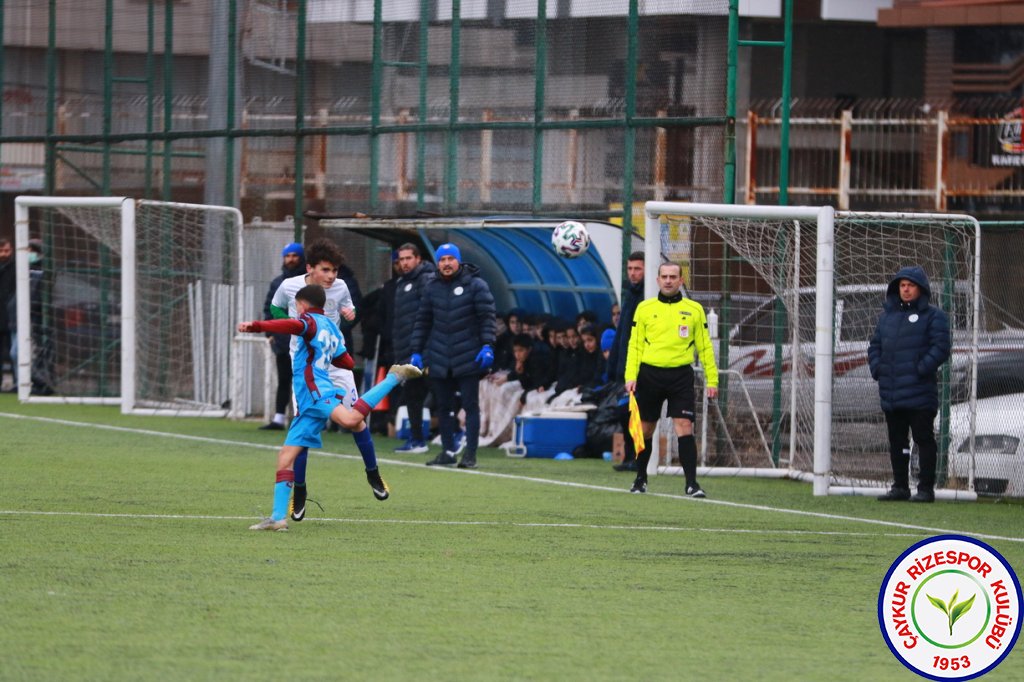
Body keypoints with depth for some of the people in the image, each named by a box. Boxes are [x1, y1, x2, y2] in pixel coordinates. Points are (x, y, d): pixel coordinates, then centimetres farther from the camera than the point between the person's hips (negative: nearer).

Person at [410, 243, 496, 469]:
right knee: (443, 406, 8)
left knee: (470, 405, -4)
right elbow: (422, 321, 15)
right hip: (439, 359, 4)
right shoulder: (431, 288, 11)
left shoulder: (475, 285, -2)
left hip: (468, 358, -4)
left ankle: (470, 454, -2)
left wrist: (487, 346, -16)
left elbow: (487, 317, -6)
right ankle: (448, 452, 16)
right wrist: (416, 351, 10)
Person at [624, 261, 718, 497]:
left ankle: (692, 483, -10)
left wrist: (712, 379, 3)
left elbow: (705, 347, 8)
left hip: (681, 376, -1)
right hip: (649, 374, 1)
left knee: (684, 428, -11)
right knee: (645, 429, 9)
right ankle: (640, 479, 25)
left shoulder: (694, 310, 6)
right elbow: (635, 345, 6)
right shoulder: (644, 308, 6)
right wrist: (630, 376, -5)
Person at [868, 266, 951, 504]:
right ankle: (900, 486, 19)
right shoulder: (887, 316, 17)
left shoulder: (933, 317, -1)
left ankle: (926, 488, -3)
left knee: (924, 439, -5)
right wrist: (876, 368, 3)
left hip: (919, 394, -6)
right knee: (896, 441, 11)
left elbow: (940, 348, -9)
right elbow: (875, 345, 21)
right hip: (890, 392, 6)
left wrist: (921, 369, -18)